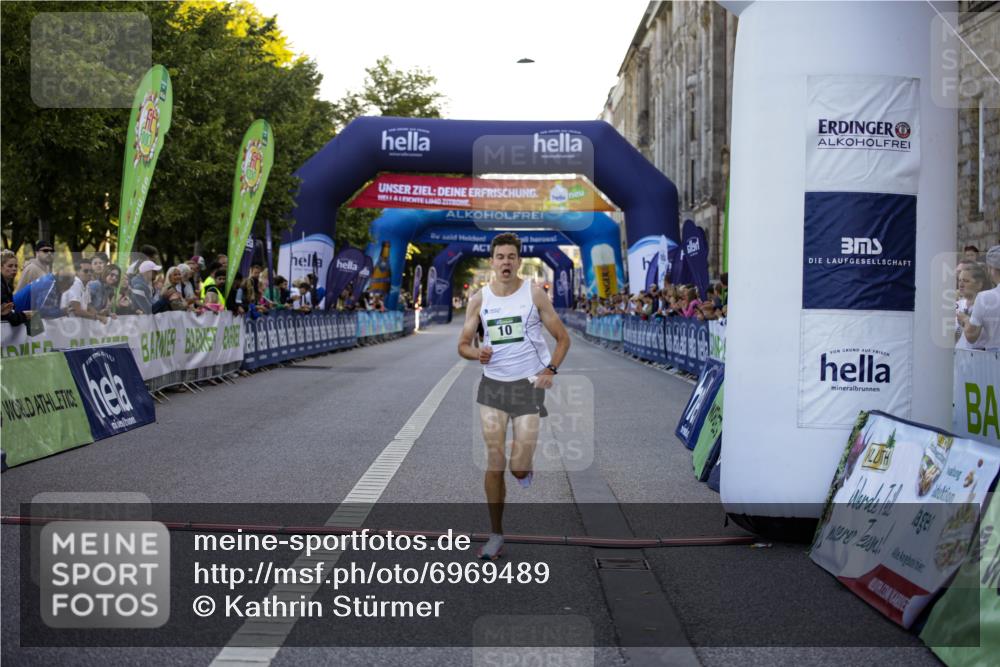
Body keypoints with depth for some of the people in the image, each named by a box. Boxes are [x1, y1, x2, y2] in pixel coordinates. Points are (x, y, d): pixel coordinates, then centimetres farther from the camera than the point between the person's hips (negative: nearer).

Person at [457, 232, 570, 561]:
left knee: (519, 466, -7)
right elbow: (463, 345, 7)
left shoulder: (534, 293, -4)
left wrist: (551, 369, -13)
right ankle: (496, 535, 12)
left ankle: (524, 468, 32)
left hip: (528, 385, -2)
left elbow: (562, 338, 2)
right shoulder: (479, 299, 1)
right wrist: (477, 353, -15)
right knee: (494, 464, 0)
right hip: (492, 385, 2)